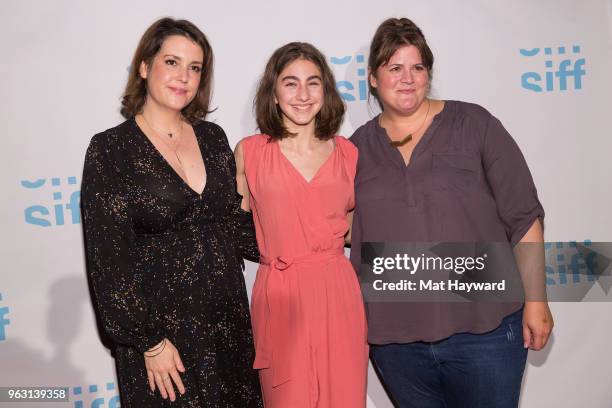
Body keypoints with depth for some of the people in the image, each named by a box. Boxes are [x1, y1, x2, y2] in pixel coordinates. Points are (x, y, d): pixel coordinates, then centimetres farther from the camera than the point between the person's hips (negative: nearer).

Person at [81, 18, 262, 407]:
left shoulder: (213, 137, 5)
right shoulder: (110, 149, -9)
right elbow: (109, 261, -11)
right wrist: (150, 342, -11)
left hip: (229, 320, 5)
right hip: (163, 329, -4)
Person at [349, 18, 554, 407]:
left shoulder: (474, 124, -2)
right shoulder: (358, 147, 4)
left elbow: (523, 215, -2)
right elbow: (350, 228, 10)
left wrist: (535, 300, -5)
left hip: (484, 331, -2)